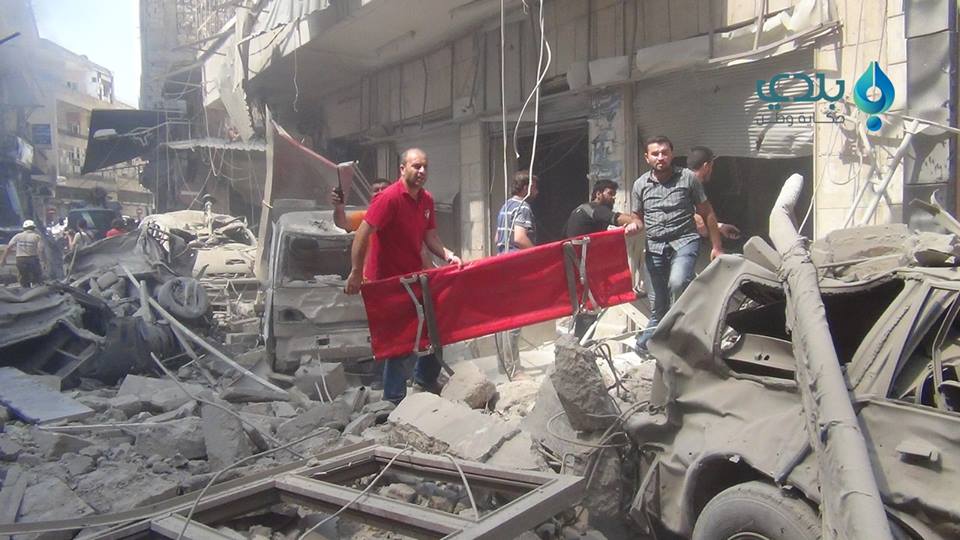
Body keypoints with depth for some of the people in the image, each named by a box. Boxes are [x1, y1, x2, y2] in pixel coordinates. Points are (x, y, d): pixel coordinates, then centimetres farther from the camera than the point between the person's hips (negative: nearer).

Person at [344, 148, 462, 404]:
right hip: (387, 280, -8)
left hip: (414, 277, 8)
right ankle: (394, 399, 13)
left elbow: (430, 236, 10)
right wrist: (356, 273, -23)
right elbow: (362, 235, -22)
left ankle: (426, 381, 35)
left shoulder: (426, 200, 6)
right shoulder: (389, 198, -20)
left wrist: (448, 255, -8)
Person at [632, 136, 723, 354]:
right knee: (657, 305, 6)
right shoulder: (640, 184, 7)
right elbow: (638, 218, 18)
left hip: (684, 241, -3)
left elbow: (707, 213, 4)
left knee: (677, 282, -31)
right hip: (654, 247, 3)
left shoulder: (687, 178, -1)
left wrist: (716, 246, 2)